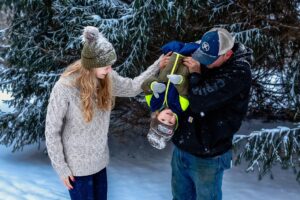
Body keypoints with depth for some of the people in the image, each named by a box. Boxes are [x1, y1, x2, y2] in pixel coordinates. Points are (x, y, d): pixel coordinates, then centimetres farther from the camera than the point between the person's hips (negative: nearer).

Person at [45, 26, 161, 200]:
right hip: (77, 165, -5)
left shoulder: (107, 78, -11)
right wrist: (61, 168, -11)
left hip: (100, 159, 5)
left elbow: (133, 88, 7)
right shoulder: (65, 88, -25)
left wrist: (158, 66, -2)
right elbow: (52, 131, -16)